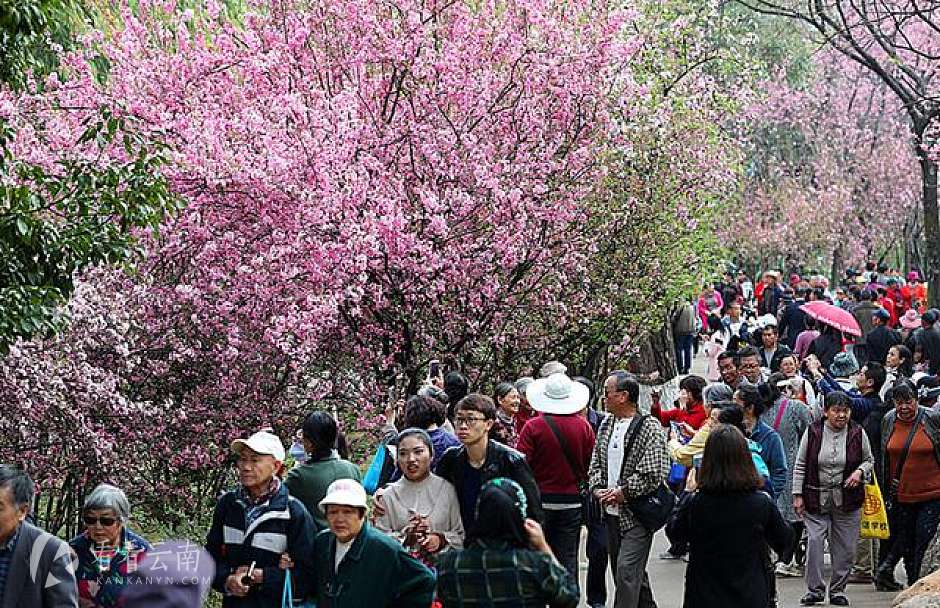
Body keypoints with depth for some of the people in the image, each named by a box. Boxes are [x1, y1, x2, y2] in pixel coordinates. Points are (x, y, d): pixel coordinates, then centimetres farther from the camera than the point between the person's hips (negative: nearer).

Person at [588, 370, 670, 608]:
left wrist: (622, 493, -15)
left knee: (627, 570, -13)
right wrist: (598, 488, -1)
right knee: (627, 569, 15)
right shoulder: (606, 424, 11)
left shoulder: (649, 427, -11)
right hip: (612, 512, 8)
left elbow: (654, 474, -17)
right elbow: (596, 463, 17)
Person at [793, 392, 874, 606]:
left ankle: (837, 590, 18)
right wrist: (798, 495, 0)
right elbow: (800, 465, 4)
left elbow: (869, 460, 13)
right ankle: (815, 590, 1)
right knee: (814, 542, -10)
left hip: (847, 500, 1)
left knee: (845, 548, 4)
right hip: (816, 499, -1)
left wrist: (860, 472, -8)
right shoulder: (813, 432, -2)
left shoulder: (857, 433, 0)